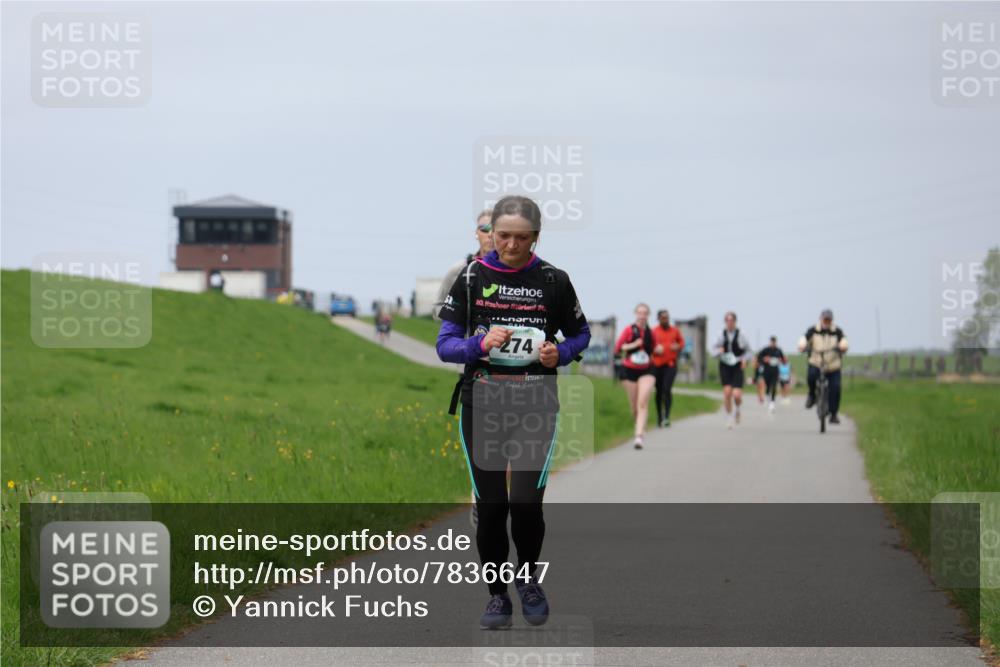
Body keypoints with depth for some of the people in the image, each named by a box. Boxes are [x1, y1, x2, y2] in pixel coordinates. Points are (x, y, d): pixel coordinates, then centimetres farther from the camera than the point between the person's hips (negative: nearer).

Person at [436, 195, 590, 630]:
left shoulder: (553, 281, -1)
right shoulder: (471, 278, 0)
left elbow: (580, 334, 12)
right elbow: (445, 344, -1)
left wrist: (560, 353, -10)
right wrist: (481, 344, -20)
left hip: (535, 403, -1)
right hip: (482, 403, 1)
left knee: (525, 501, -14)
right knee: (490, 504, 3)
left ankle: (528, 578, 14)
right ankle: (497, 596, 19)